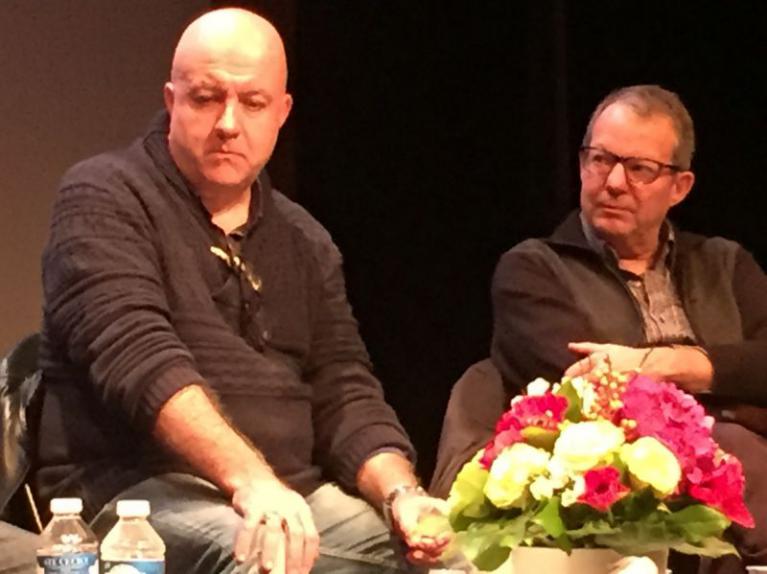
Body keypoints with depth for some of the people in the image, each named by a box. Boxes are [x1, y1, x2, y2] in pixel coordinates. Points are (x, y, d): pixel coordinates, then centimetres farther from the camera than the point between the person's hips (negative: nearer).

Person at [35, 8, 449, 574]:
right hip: (133, 491, -6)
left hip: (289, 495, 6)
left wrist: (401, 494, -9)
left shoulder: (306, 243, 18)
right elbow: (139, 356, -16)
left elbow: (346, 391, 13)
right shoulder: (106, 199, -1)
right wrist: (249, 480, -31)